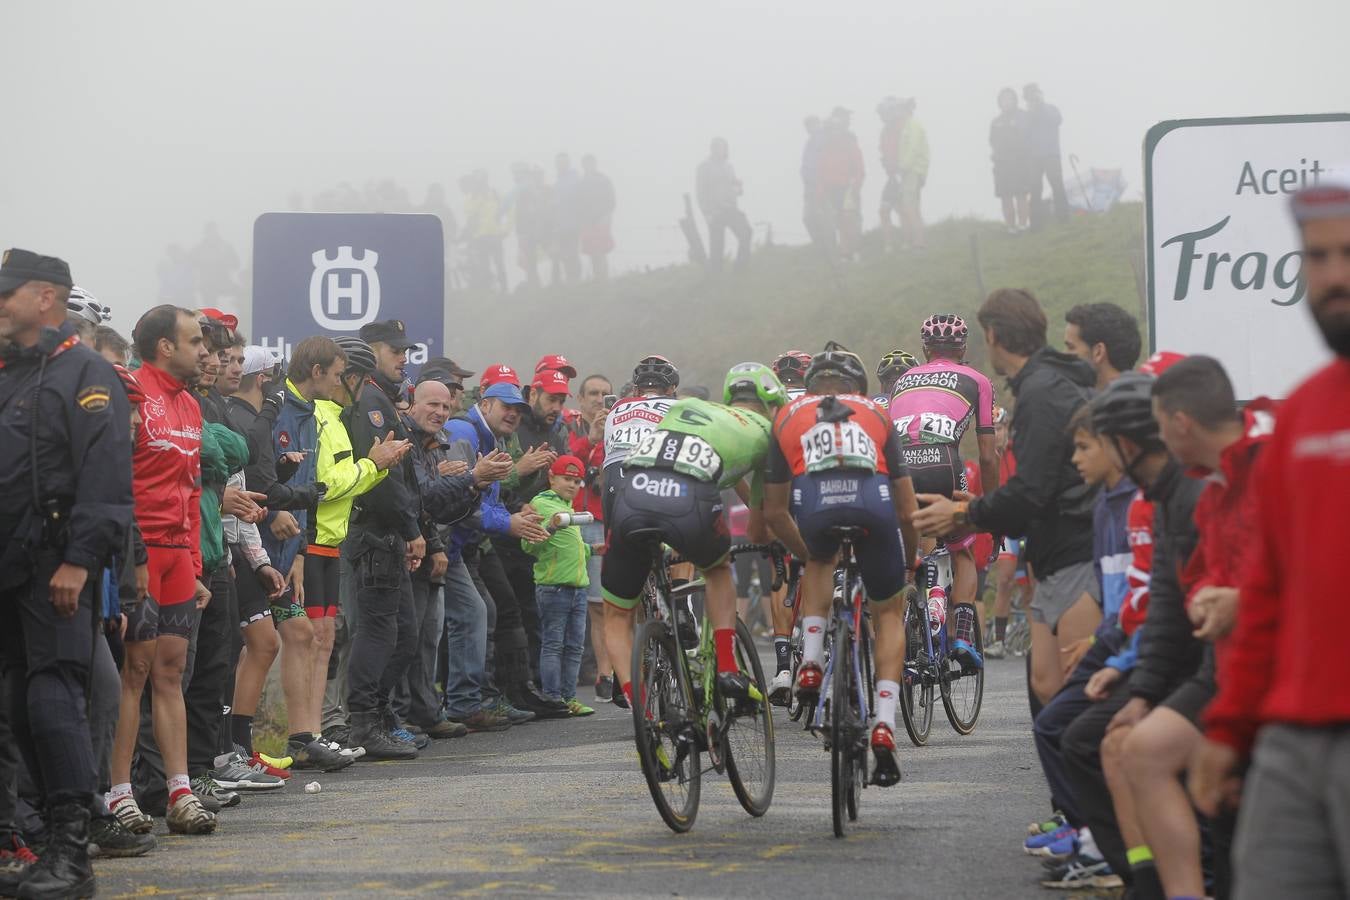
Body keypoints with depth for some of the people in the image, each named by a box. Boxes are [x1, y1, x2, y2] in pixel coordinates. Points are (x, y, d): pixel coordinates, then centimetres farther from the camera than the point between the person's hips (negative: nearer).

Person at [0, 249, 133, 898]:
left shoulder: (85, 374, -6)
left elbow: (106, 477, -15)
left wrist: (79, 560, -22)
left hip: (56, 569, -8)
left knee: (53, 699, -13)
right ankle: (61, 837, 14)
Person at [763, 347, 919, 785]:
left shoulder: (788, 416, 33)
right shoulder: (876, 414, 33)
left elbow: (773, 512, 35)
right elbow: (908, 511, 33)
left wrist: (806, 552, 53)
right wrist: (911, 561, 50)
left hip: (814, 503, 0)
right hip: (873, 500, 0)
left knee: (820, 563, 39)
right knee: (889, 613, 21)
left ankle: (811, 664, 22)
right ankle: (884, 724, 6)